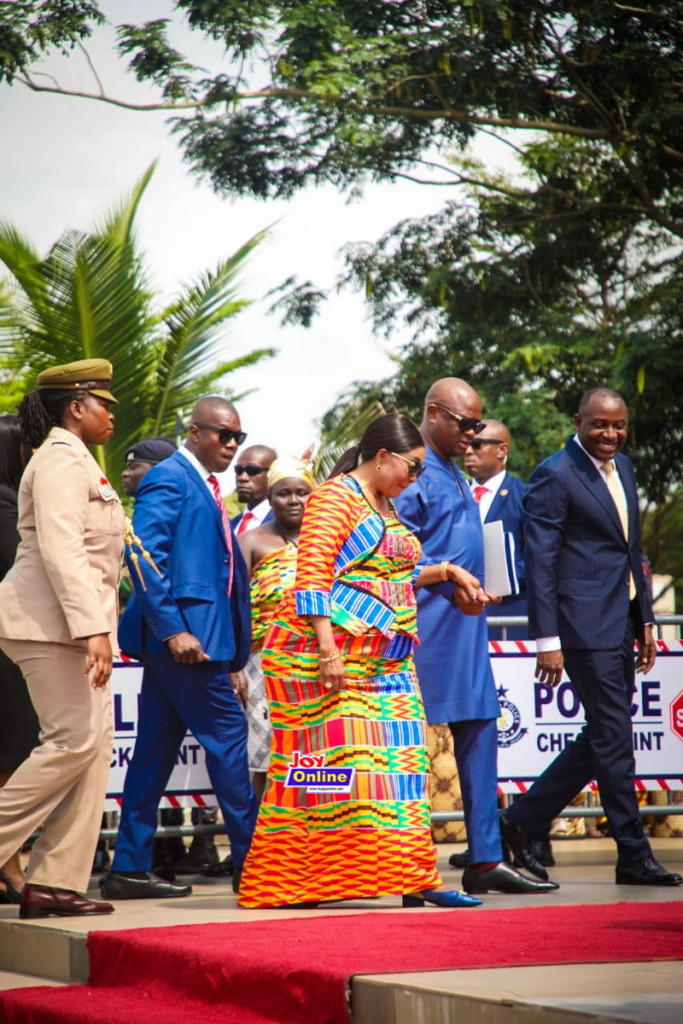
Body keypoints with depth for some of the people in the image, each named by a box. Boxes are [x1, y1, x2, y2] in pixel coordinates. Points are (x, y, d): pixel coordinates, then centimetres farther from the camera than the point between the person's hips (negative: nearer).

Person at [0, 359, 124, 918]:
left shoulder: (75, 461, 22)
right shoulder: (63, 459, -9)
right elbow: (60, 549, -21)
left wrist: (98, 625, 17)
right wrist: (93, 627, -27)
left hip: (72, 624, 10)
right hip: (51, 621, -10)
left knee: (94, 742, 3)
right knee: (74, 738, -13)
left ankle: (57, 883, 2)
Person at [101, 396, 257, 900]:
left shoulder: (204, 485, 20)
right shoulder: (169, 478, -9)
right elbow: (144, 554, -18)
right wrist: (173, 628, -23)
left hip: (182, 635, 10)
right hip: (181, 631, -10)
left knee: (158, 748, 9)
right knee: (226, 733, -7)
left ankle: (131, 868, 11)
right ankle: (251, 859, -2)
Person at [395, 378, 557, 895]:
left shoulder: (454, 475, 19)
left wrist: (474, 587, 17)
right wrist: (450, 584, -23)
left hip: (465, 624, 10)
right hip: (427, 624, -10)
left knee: (479, 732, 8)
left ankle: (486, 858, 10)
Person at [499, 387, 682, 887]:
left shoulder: (622, 468, 15)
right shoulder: (555, 476, -10)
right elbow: (540, 561, -12)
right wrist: (547, 640, -16)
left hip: (622, 624, 9)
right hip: (586, 626, -9)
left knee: (603, 738, 11)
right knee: (614, 739, -4)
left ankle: (524, 820, 22)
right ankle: (634, 855, 3)